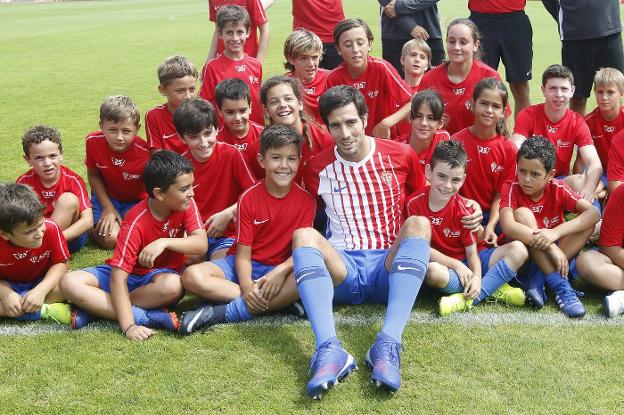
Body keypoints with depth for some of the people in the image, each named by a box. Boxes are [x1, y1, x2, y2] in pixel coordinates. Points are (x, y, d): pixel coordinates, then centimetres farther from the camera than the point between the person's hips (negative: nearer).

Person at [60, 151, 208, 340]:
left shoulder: (186, 204, -12)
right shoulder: (136, 223, -25)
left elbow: (202, 244, -22)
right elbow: (118, 277, -29)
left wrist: (164, 242, -37)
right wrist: (128, 326, -40)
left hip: (160, 274, 1)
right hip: (130, 274, -1)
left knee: (172, 285, -37)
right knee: (69, 282, -26)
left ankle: (96, 307, -22)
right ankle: (149, 317, -33)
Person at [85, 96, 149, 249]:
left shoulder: (144, 152, -30)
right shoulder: (93, 141, -21)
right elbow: (93, 175, -6)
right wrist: (108, 207, -10)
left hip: (136, 201, -1)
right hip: (106, 196, 1)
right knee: (109, 239, -18)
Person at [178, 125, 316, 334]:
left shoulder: (306, 201, -4)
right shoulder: (249, 198, -5)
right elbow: (243, 253, -9)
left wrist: (281, 271, -29)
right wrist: (247, 287, -27)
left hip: (280, 268, 0)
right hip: (246, 266, 0)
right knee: (192, 276, -26)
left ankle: (223, 313, -32)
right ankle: (280, 301, -27)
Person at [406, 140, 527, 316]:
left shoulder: (462, 208, -8)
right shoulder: (415, 203, -12)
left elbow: (471, 251, -8)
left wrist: (477, 277, -29)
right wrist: (456, 265, -16)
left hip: (467, 262, 3)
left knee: (518, 250, -17)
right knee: (432, 271, -39)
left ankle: (470, 298, -27)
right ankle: (495, 289, -20)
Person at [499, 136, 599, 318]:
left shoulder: (557, 189, -11)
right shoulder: (511, 188, -17)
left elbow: (593, 213, -24)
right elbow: (507, 226, -34)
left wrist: (555, 232, -39)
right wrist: (552, 248, -40)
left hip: (555, 250, 2)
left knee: (587, 223, -17)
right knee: (522, 213, -29)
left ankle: (537, 280, -25)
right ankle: (561, 287, -33)